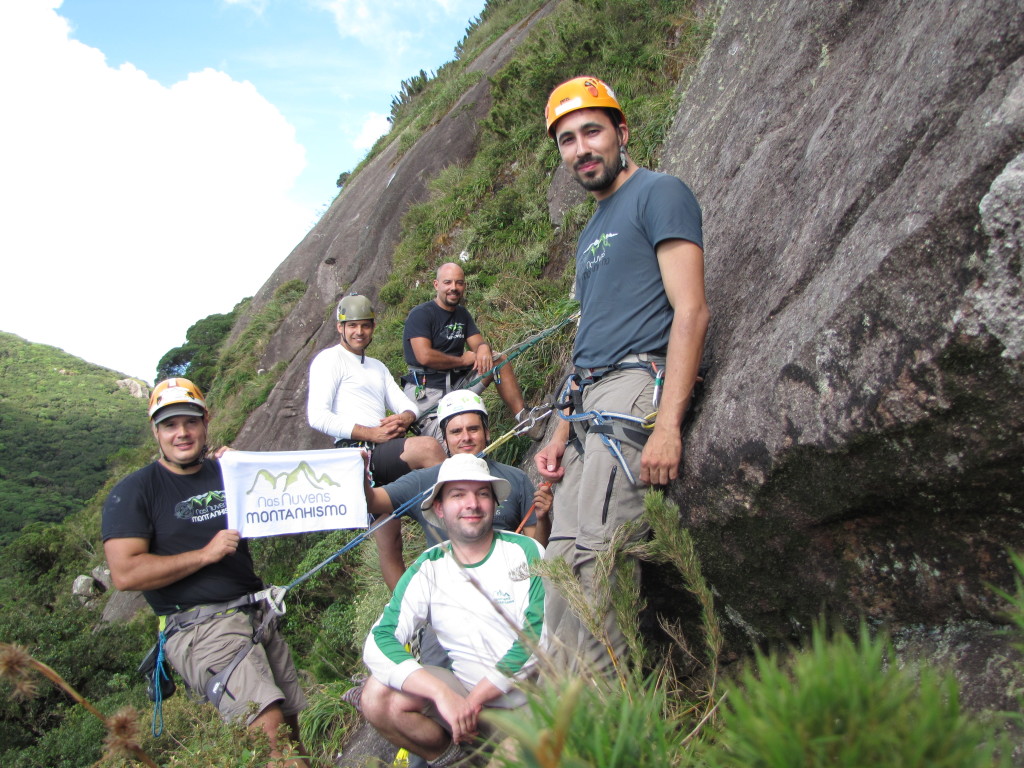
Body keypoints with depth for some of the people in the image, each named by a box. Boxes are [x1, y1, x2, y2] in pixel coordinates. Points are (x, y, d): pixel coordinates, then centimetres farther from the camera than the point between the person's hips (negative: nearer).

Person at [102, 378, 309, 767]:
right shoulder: (132, 493, -2)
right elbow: (126, 573, -13)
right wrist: (205, 554, -14)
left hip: (257, 615, 6)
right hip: (200, 628, -6)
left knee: (292, 728, 9)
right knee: (268, 727, -20)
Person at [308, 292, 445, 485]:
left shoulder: (377, 367, 29)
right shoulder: (329, 359, 5)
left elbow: (407, 405, 20)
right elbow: (317, 417, -9)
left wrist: (406, 418, -7)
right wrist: (372, 434, -16)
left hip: (384, 446, 7)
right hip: (357, 450, -7)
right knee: (428, 446, -31)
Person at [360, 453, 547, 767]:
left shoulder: (526, 552, -4)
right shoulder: (427, 571, -1)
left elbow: (537, 637, -10)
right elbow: (379, 641, -11)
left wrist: (474, 700, -16)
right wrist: (443, 694, -26)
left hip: (535, 689, -2)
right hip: (466, 691, 3)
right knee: (378, 697, -17)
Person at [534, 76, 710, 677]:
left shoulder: (659, 193, 0)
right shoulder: (593, 231, 26)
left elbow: (691, 312, -12)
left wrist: (668, 425, -22)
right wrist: (562, 432, 16)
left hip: (639, 383, -9)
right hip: (591, 400, 9)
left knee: (594, 551, -17)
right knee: (563, 558, 4)